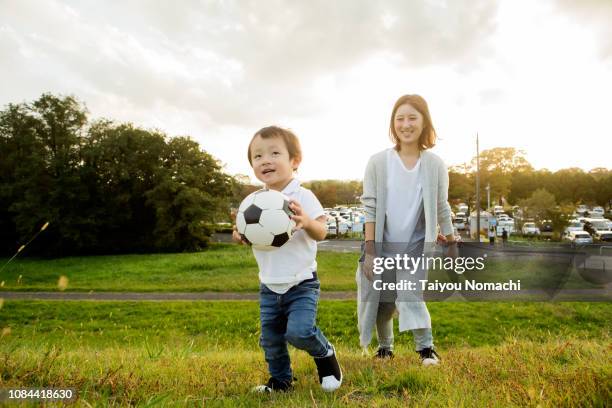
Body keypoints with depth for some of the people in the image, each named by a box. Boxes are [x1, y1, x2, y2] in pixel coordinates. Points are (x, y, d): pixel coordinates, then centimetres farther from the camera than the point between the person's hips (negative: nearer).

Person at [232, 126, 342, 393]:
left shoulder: (303, 197, -14)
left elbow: (321, 233, -18)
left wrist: (306, 222, -38)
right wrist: (239, 235, -12)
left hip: (301, 283, -5)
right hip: (269, 286, 5)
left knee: (299, 332, -17)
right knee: (270, 339, 12)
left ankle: (325, 354, 15)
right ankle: (280, 380, 37)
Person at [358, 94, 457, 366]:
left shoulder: (435, 164, -5)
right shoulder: (378, 162, -9)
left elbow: (442, 209, 3)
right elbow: (370, 208, -8)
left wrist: (452, 246, 7)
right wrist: (369, 250, -11)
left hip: (417, 244, 0)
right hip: (383, 245, 1)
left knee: (411, 296, -15)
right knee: (384, 302, 9)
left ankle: (426, 348, 4)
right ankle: (385, 346, 33)